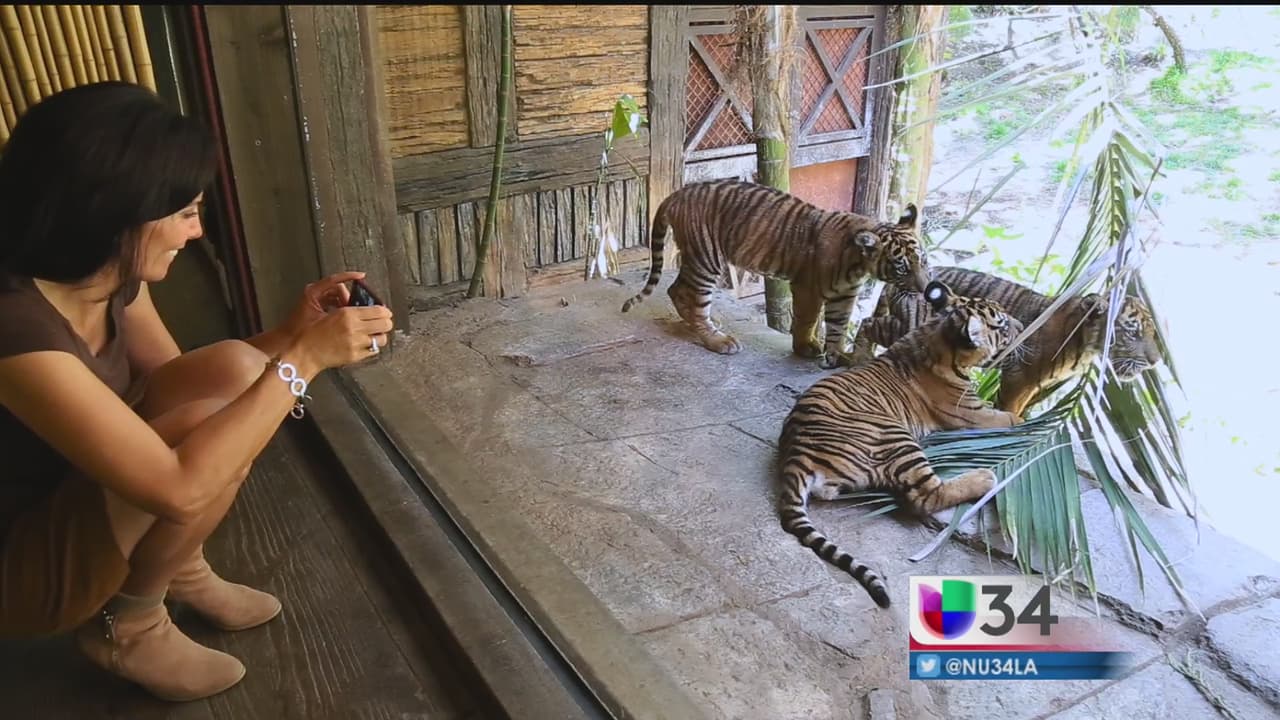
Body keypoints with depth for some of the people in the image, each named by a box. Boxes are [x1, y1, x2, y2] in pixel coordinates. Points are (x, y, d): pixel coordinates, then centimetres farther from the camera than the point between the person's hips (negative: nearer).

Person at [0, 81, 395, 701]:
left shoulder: (112, 275, -9)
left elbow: (178, 379, 5)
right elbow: (178, 487, -37)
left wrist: (292, 331, -11)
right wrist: (304, 359, -32)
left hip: (83, 494, 8)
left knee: (238, 370, -12)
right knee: (210, 435, -30)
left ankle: (177, 567, 7)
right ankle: (128, 625, -2)